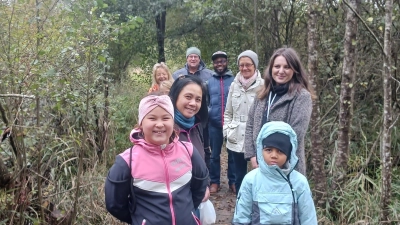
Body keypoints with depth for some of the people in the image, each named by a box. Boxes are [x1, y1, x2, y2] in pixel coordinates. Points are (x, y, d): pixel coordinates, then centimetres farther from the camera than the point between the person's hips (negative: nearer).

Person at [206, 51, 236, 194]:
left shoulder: (234, 80, -3)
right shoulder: (209, 81, 4)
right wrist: (206, 113, -2)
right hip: (214, 124, 2)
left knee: (233, 153, 10)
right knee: (214, 154, 12)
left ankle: (233, 181, 23)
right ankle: (214, 182, 25)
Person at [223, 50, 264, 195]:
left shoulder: (263, 85, -7)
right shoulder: (234, 85, 8)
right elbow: (228, 112, 14)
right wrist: (227, 130, 4)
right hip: (236, 139, 5)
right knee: (239, 175, 15)